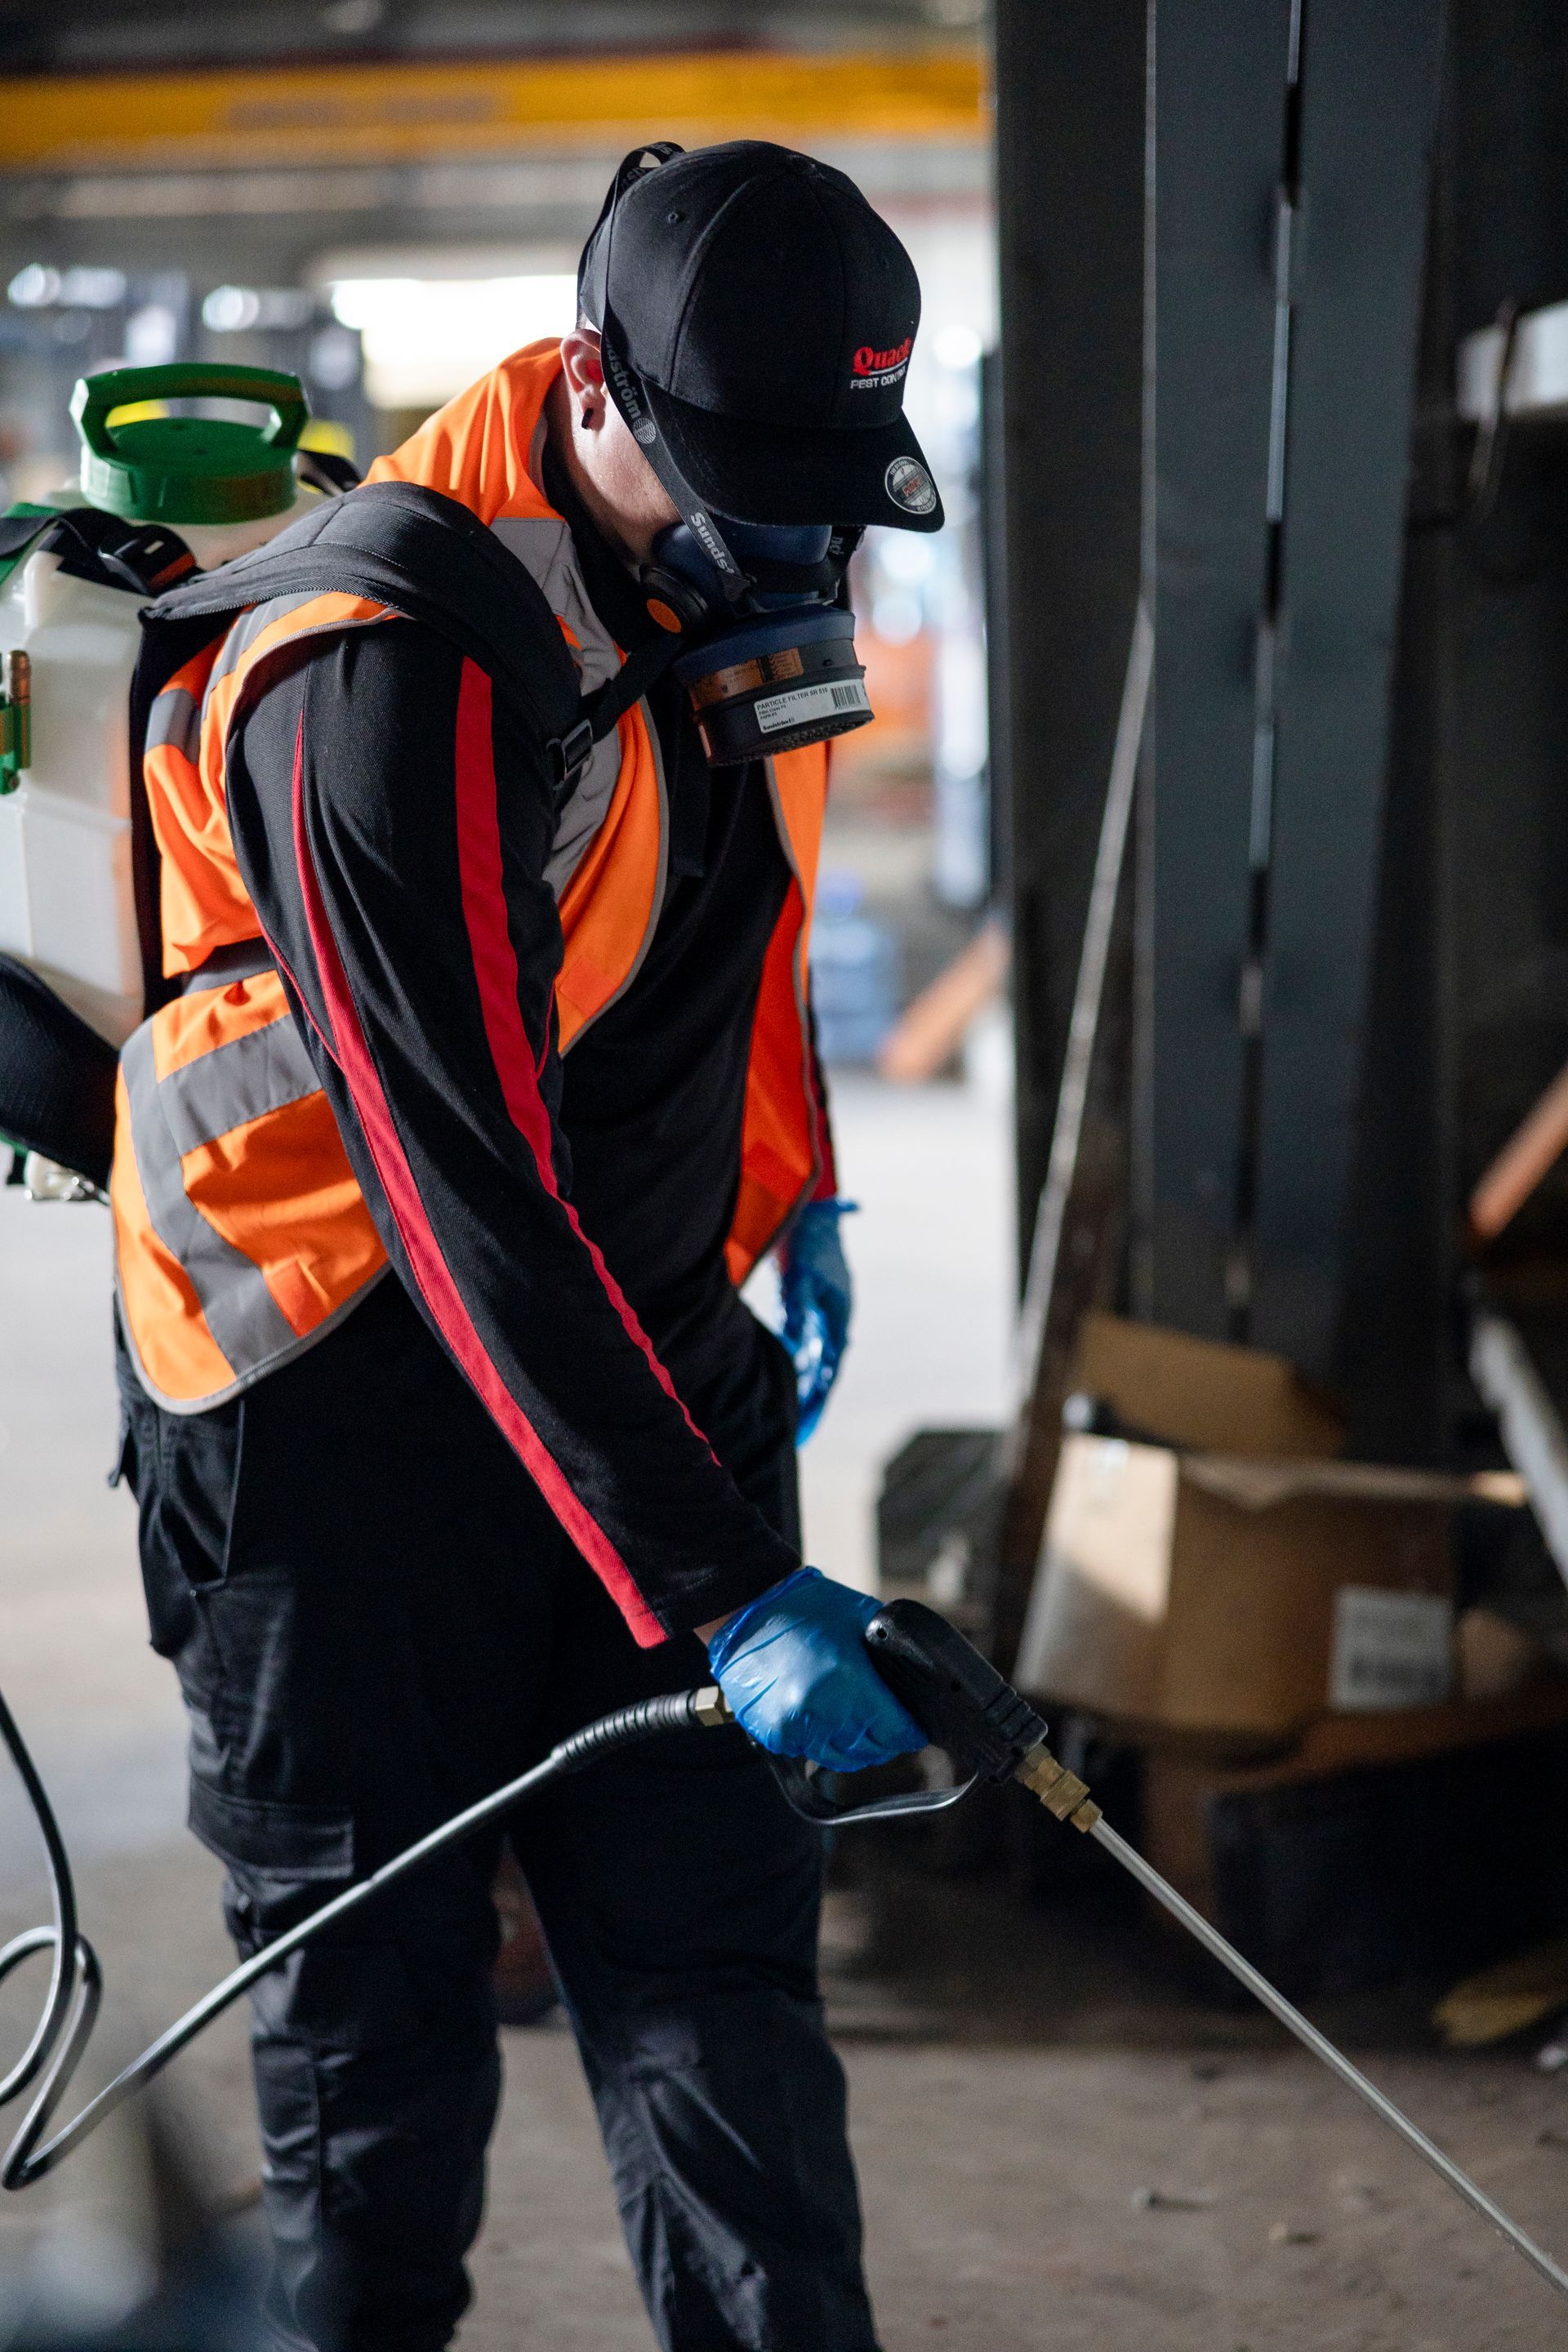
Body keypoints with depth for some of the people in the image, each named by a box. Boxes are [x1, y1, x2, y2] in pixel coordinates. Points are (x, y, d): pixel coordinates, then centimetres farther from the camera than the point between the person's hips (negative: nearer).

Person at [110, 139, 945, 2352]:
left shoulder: (728, 564, -1)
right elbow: (461, 1194, -30)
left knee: (718, 1950, 2)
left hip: (641, 1331, 6)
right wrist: (711, 1584, -31)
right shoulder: (390, 670, -27)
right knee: (379, 1986, 4)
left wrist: (791, 1185, 23)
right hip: (351, 1379, -6)